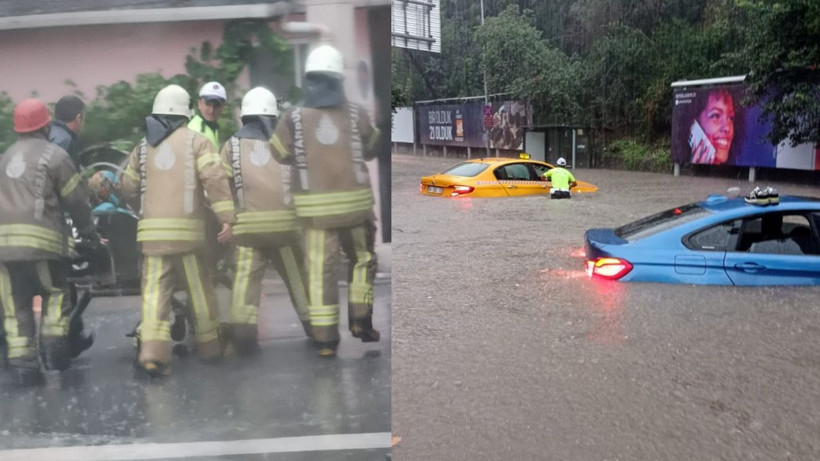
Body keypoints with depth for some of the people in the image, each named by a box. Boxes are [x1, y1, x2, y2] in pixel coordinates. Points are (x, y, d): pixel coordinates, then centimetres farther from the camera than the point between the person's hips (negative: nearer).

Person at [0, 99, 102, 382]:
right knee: (56, 293, 12)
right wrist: (87, 229, 15)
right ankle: (54, 341, 0)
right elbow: (76, 198, 2)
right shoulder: (54, 155, 0)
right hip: (40, 238, -5)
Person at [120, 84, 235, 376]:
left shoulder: (143, 147, 14)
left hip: (152, 231, 3)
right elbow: (215, 178, -12)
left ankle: (152, 352, -10)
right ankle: (209, 345, 21)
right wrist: (227, 217, -14)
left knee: (155, 291, 1)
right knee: (199, 289, 10)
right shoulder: (196, 141, 2)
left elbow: (128, 189, 16)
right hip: (187, 229, -2)